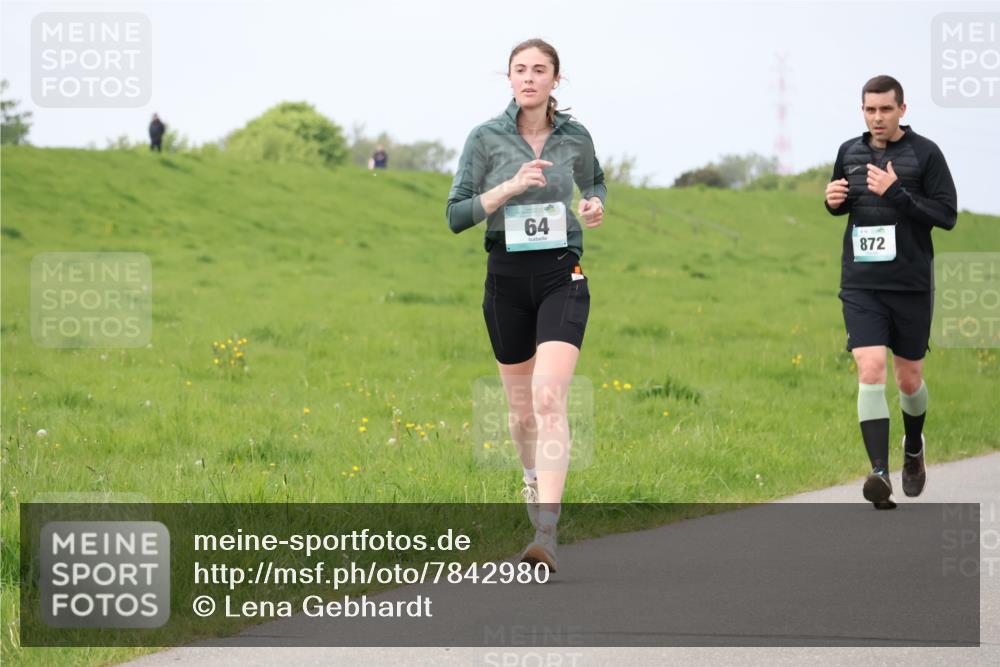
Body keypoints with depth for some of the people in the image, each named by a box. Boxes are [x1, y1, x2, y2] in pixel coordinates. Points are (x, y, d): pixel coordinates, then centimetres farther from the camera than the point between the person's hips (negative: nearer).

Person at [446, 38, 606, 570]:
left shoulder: (575, 137, 1)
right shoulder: (485, 138, -3)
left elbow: (594, 182, 23)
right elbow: (456, 215, -6)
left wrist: (596, 206, 0)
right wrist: (510, 187, -19)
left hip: (562, 277, -1)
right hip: (507, 279, 1)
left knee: (549, 398, -18)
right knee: (520, 406, 13)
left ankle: (545, 533, -25)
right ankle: (534, 478, 45)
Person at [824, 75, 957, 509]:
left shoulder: (924, 153, -4)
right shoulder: (849, 152, 8)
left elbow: (947, 214, -9)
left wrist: (897, 194, -19)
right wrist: (834, 201, 0)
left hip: (911, 285, -2)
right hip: (861, 284, 2)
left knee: (908, 379, 10)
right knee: (870, 371, -15)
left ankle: (914, 447, 41)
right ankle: (880, 474, -20)